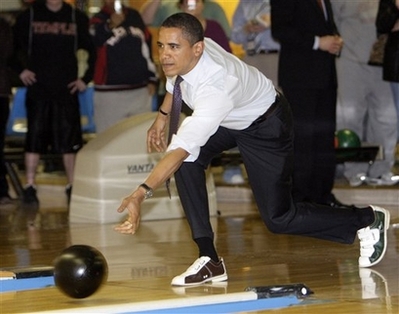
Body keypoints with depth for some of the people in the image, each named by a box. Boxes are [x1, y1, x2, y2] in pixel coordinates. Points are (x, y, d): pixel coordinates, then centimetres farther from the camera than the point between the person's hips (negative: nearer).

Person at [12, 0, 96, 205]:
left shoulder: (77, 18, 6)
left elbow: (93, 51, 11)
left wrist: (86, 78, 5)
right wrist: (21, 70, 1)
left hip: (67, 88, 1)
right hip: (38, 87, -1)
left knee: (69, 140, 2)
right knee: (35, 137, -2)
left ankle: (72, 186, 10)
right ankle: (30, 186, 2)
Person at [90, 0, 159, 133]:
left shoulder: (134, 16, 14)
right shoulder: (99, 20, -2)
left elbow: (147, 47, 20)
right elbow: (96, 40, -25)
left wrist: (152, 78, 16)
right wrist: (111, 26, -44)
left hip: (140, 90, 5)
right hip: (110, 92, -5)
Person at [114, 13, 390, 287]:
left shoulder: (216, 87, -45)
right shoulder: (182, 54, -23)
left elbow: (179, 150, -51)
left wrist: (141, 194, -58)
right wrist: (163, 116, 5)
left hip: (266, 125, -7)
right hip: (229, 120, 8)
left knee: (278, 218, -3)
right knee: (188, 159, -18)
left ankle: (368, 220, 19)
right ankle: (209, 260, -10)